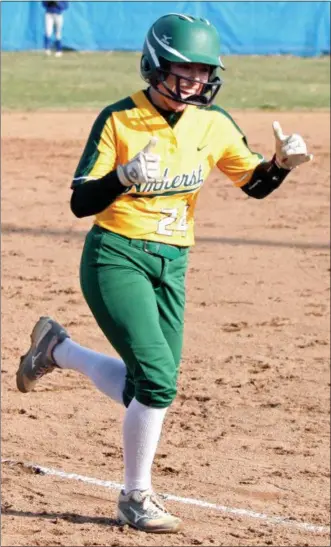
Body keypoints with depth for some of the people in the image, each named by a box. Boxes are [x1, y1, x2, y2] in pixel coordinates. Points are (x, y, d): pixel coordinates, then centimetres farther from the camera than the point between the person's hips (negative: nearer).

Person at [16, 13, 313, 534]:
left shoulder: (213, 124, 0)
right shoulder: (119, 119, -11)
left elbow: (255, 183, 10)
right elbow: (81, 202, -11)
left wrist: (283, 162, -12)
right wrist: (125, 176, -30)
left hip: (171, 266, 6)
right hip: (115, 260, -6)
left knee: (145, 389, 7)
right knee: (159, 379, -17)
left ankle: (58, 349, 34)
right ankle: (136, 498, 1)